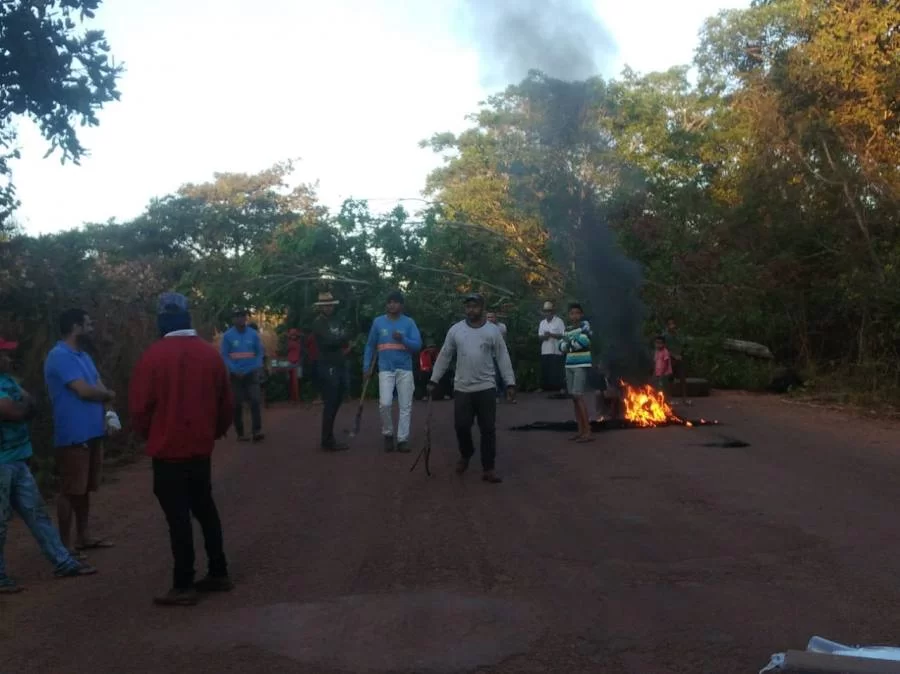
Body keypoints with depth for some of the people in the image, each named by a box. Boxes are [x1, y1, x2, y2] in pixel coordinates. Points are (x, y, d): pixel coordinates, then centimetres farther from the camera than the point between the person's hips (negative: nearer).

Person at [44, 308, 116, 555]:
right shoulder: (60, 356, -16)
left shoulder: (83, 356, 15)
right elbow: (85, 390, -22)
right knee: (70, 491, -1)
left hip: (91, 432, 9)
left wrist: (101, 396, -11)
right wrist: (108, 394, -3)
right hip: (73, 436, -9)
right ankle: (64, 544, 8)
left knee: (84, 489, 17)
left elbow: (99, 388, 12)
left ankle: (83, 537, 27)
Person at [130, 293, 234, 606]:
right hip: (201, 447, 5)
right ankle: (218, 573, 24)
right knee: (205, 508, 18)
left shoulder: (154, 355, -13)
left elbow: (140, 405, -10)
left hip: (168, 449, -5)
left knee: (178, 516, 0)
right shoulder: (210, 353, 2)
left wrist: (147, 434, 9)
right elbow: (226, 402, 7)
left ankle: (183, 586, 5)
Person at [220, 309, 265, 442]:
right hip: (235, 374, 0)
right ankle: (240, 433, 13)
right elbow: (225, 355, -3)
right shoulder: (227, 335, -4)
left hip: (251, 373, 1)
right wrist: (235, 370, -13)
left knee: (255, 400, -12)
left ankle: (257, 431, -16)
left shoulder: (253, 334, 2)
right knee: (237, 404, 5)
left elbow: (260, 352, 7)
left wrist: (258, 367, -6)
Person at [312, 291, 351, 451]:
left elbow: (345, 341, 8)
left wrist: (337, 339, -11)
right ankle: (328, 441, 1)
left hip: (339, 366, 8)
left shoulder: (336, 320, 17)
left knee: (335, 403, 13)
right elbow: (328, 341, -18)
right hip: (328, 367, -8)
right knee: (330, 404, -6)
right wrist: (341, 337, -1)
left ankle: (329, 438, 23)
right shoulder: (318, 323, -6)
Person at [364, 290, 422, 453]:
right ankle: (388, 434, 9)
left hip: (405, 369, 1)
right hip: (386, 369, 0)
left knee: (405, 406, 2)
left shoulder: (409, 322, 3)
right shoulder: (378, 322, 6)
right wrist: (366, 366, 5)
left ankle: (403, 439, 11)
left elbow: (418, 345, -3)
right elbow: (370, 346, 11)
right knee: (385, 403, -13)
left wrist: (403, 339, -19)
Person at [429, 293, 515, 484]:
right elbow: (444, 356, 7)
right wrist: (434, 380, 7)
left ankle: (488, 469, 8)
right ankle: (465, 455, 32)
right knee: (461, 426, 3)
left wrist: (510, 382, -3)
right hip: (462, 388, 1)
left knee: (488, 429, 0)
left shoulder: (493, 330, 0)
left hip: (486, 388, -1)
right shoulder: (455, 330, 2)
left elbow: (503, 357, 2)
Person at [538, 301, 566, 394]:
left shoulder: (559, 321, -2)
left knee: (557, 371, -7)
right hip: (545, 351, 5)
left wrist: (551, 334, -17)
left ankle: (562, 387, -3)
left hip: (556, 350, -5)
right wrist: (544, 336, -10)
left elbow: (563, 335, -8)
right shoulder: (542, 323, 15)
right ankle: (545, 387, 10)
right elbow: (539, 336, 12)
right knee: (545, 370, 4)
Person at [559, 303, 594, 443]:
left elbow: (584, 341, -22)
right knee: (573, 397, 7)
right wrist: (566, 344, -12)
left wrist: (570, 341, -6)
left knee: (578, 395, -14)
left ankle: (588, 432, -12)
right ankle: (581, 431, 14)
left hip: (581, 365, -7)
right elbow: (561, 346, 10)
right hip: (569, 365, 7)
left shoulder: (585, 325, -6)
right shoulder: (567, 328, 13)